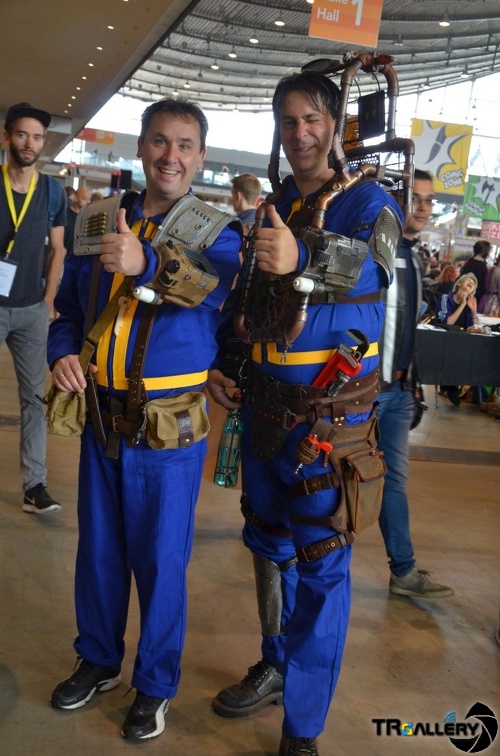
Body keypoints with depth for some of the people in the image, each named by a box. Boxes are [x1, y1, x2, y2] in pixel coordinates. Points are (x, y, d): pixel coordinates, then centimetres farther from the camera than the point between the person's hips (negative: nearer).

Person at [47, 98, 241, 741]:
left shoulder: (216, 231, -6)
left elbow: (215, 279, -29)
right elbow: (69, 306, 14)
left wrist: (146, 265, -46)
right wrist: (62, 351, -6)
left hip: (169, 431, -4)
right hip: (101, 419, 4)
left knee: (160, 562, 8)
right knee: (97, 551, 18)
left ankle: (155, 686, 31)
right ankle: (98, 660, 42)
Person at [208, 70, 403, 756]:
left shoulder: (366, 202, -7)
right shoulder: (268, 209, 11)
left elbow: (368, 265, -28)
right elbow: (237, 298, 19)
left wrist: (301, 257, -48)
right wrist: (217, 361, 3)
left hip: (329, 416, -6)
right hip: (262, 409, 6)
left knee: (321, 567, -1)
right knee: (269, 546, 18)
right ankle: (276, 666, 39)